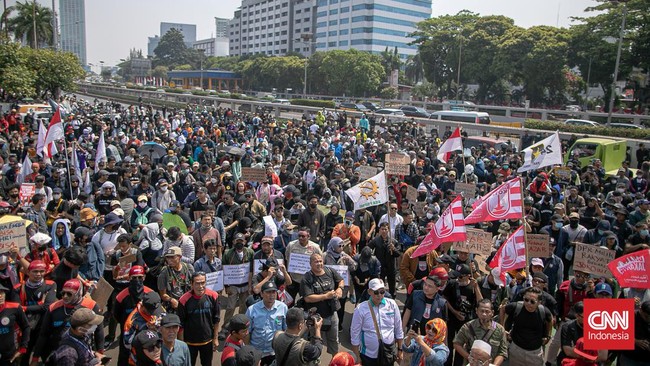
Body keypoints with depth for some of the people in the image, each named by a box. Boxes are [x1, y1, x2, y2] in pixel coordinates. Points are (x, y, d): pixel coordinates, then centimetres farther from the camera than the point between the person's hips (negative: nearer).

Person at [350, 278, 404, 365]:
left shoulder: (392, 304, -7)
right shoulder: (361, 309, -13)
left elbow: (398, 329, 3)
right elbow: (355, 335, -6)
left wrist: (400, 350, 8)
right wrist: (357, 358, -3)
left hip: (389, 353, 2)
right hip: (368, 356, -1)